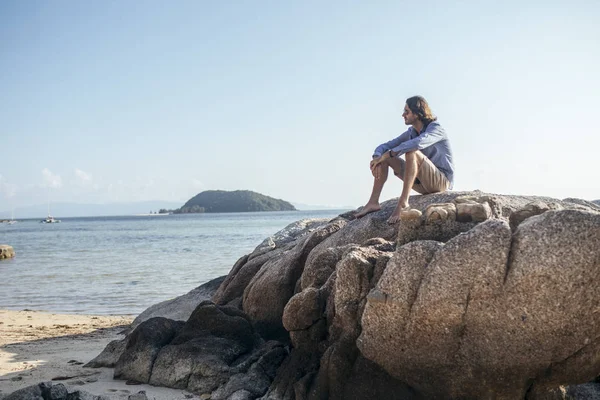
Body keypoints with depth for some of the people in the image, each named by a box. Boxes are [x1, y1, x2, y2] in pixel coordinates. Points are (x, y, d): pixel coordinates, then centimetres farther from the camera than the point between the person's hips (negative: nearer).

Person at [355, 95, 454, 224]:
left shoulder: (436, 129, -15)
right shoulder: (410, 133, 8)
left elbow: (417, 143, -37)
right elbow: (383, 146, 5)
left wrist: (386, 155, -34)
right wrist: (376, 158, -20)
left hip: (442, 181, -7)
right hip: (422, 184, 8)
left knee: (411, 152, -33)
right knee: (384, 158, 0)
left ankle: (403, 204, -41)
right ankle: (373, 202, -12)